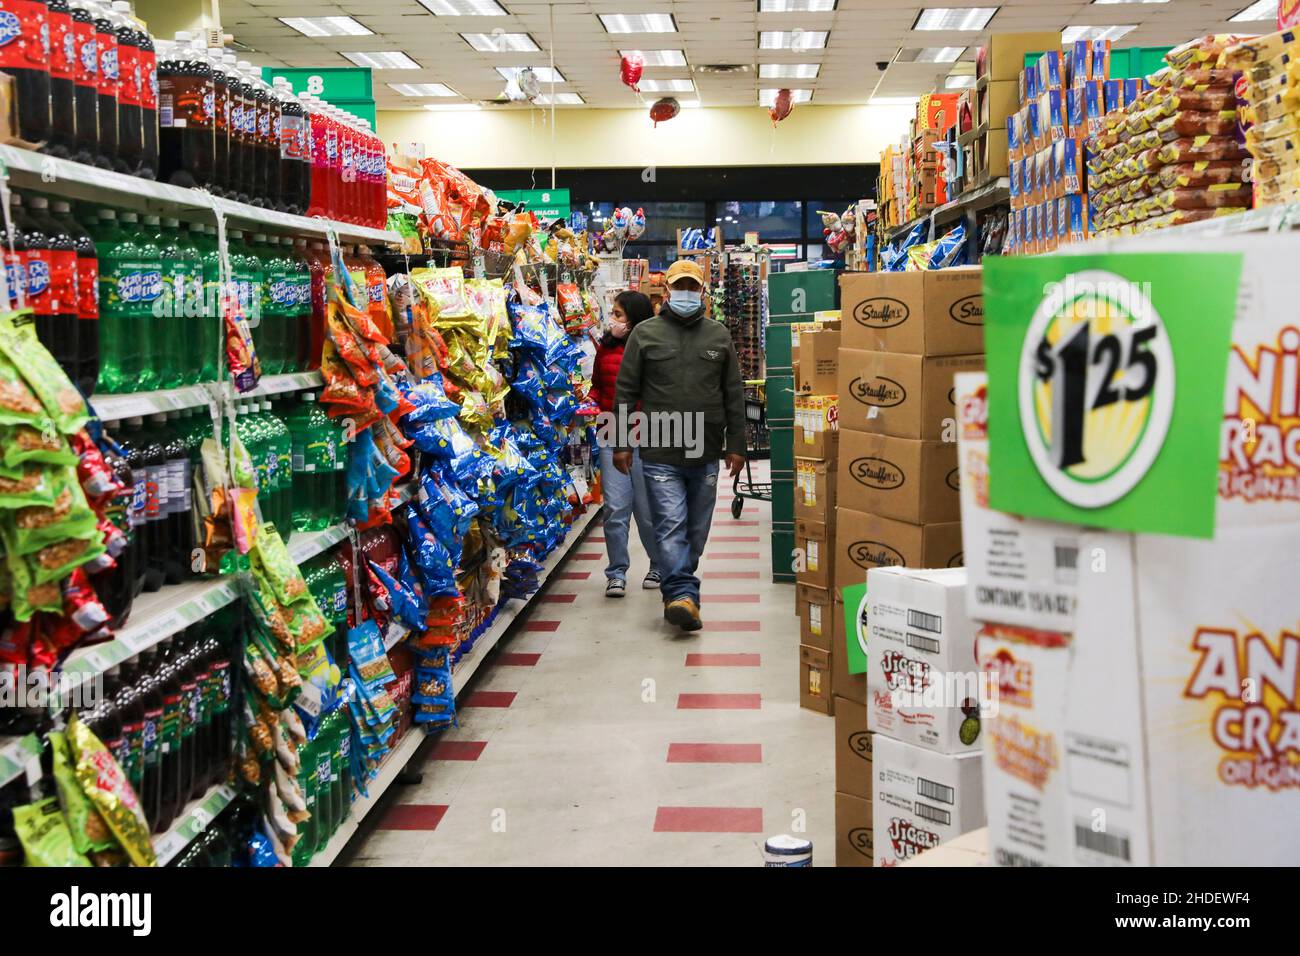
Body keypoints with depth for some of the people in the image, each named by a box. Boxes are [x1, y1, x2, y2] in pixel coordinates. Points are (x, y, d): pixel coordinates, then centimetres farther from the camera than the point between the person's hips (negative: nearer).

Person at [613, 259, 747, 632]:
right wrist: (622, 444, -1)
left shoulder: (719, 335, 10)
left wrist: (735, 445, 7)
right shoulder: (645, 334, 3)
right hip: (660, 452, -3)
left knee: (696, 529, 9)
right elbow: (625, 392, 4)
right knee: (671, 525, -12)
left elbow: (734, 395, 12)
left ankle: (679, 593, 23)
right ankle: (683, 594, -15)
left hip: (706, 453, 3)